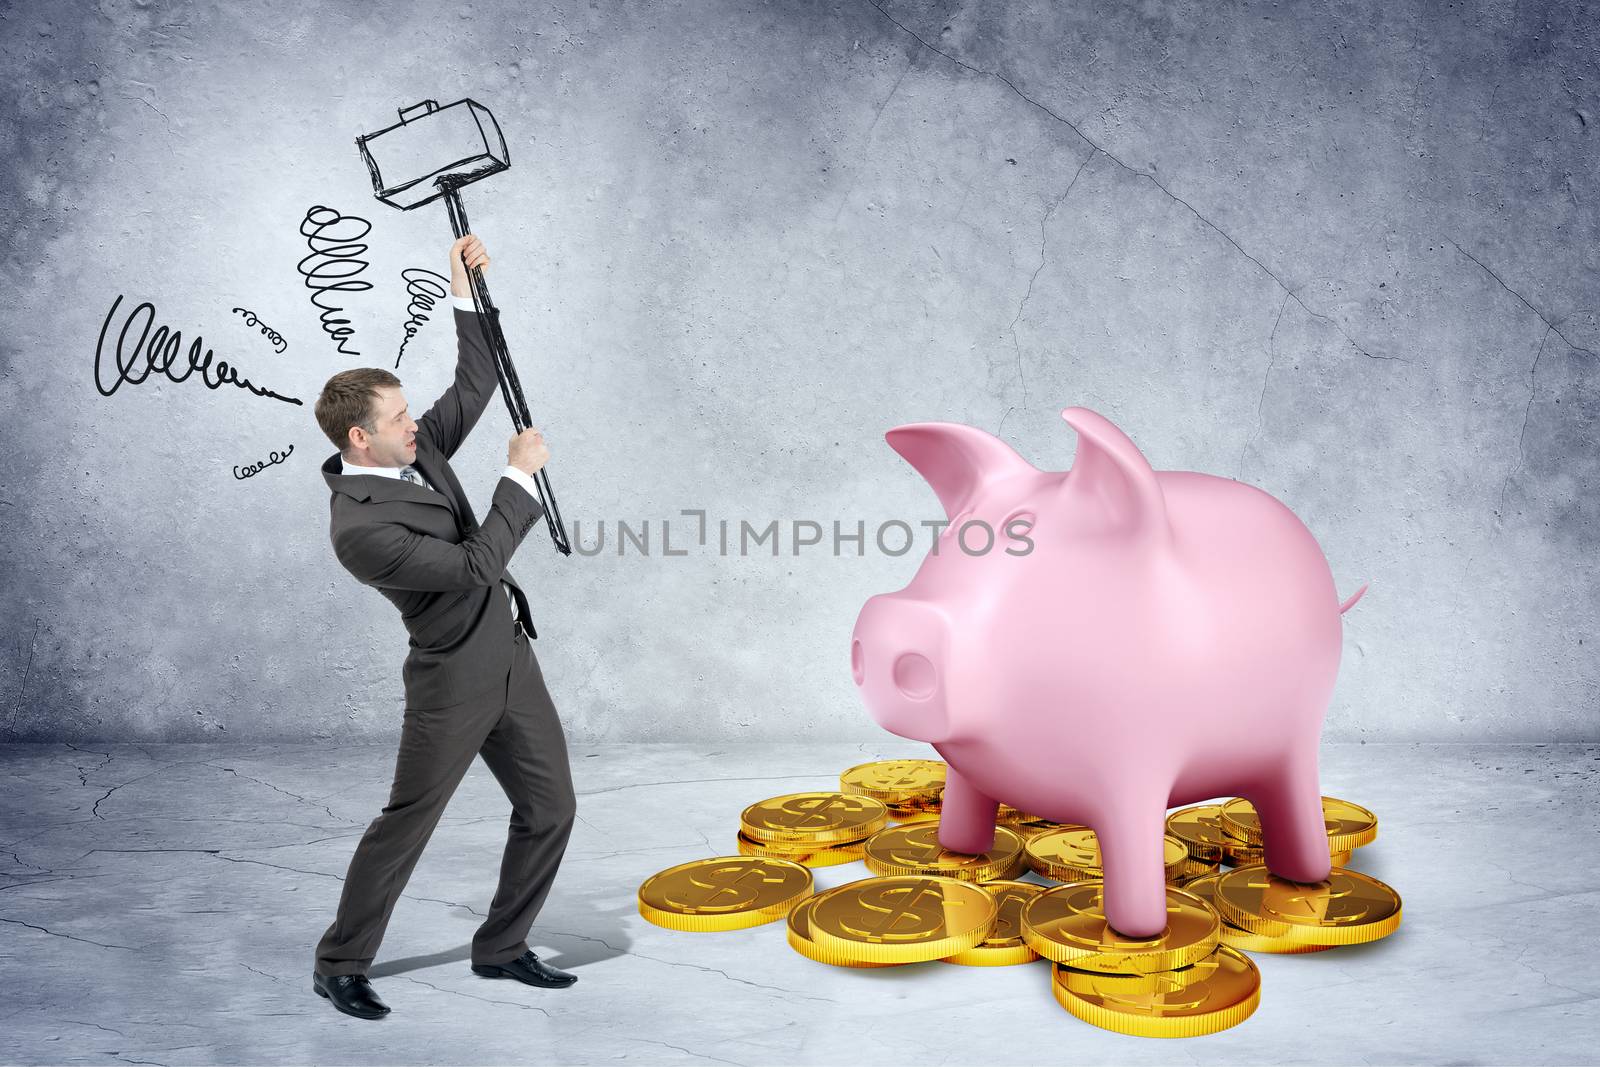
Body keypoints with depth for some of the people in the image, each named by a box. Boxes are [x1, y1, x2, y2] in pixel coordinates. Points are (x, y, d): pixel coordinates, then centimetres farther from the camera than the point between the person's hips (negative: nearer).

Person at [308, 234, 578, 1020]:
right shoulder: (359, 527, -24)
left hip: (511, 657, 8)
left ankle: (501, 948, 25)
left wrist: (463, 292, 0)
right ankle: (339, 965, 23)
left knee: (550, 808, 10)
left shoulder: (413, 450, 0)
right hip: (453, 682, -8)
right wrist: (520, 474, -17)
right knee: (405, 824, 4)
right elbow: (476, 566, -25)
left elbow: (476, 386, 10)